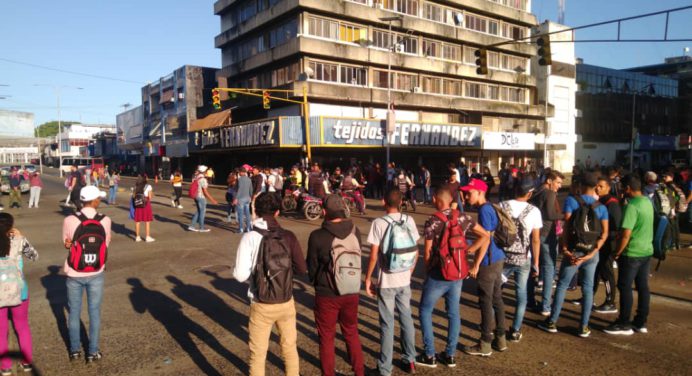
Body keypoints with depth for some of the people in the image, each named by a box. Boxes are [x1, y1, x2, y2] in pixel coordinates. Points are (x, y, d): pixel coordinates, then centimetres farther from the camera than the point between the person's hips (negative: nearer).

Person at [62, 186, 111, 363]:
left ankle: (75, 350, 29)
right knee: (94, 312, 12)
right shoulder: (105, 220, -11)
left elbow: (66, 244, 2)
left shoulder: (69, 220, -13)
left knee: (74, 312, 17)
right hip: (96, 274, 0)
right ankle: (93, 352, 20)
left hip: (74, 274, 0)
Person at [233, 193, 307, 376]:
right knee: (290, 348, 22)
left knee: (258, 354, 15)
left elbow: (240, 275, -17)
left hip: (261, 305, -2)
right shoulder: (288, 236, -8)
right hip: (286, 303, 2)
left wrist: (254, 273, 4)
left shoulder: (250, 237, -14)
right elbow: (302, 269, -4)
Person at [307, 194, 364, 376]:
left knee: (327, 338, 15)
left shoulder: (317, 236, -19)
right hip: (352, 293, 4)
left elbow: (312, 267, -6)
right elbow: (358, 260, 3)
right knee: (352, 334, 23)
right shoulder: (355, 232, -8)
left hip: (327, 295, -4)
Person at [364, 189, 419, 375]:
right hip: (404, 280, 4)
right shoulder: (409, 220, -1)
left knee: (387, 324, 5)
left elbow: (373, 256, -13)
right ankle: (410, 360, 30)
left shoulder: (379, 223, -13)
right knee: (406, 319, 18)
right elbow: (415, 252, 4)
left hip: (386, 282, -4)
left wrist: (367, 278, -2)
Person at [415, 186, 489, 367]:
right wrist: (469, 250, 6)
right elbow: (485, 236, 4)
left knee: (425, 311, 10)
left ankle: (430, 356, 12)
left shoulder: (432, 221, -14)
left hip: (438, 274, -5)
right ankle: (450, 355, 22)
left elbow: (427, 252, -9)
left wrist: (428, 269, 7)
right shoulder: (463, 218, -1)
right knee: (453, 313, 15)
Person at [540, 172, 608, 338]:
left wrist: (564, 248, -10)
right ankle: (584, 327, 15)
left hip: (574, 251, -2)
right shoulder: (601, 207, 2)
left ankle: (552, 322, 15)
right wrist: (592, 253, -9)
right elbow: (604, 233, -6)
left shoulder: (572, 200, -7)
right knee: (587, 288, 10)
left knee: (562, 286, 8)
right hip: (592, 253, 3)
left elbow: (567, 226, -14)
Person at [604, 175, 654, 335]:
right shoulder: (648, 202, 6)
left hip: (632, 253, -8)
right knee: (643, 286, 13)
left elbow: (626, 234, -23)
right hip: (647, 251, 8)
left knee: (625, 287, 2)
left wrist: (617, 253, -12)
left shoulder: (632, 206, -21)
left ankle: (624, 324, 9)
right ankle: (641, 322, 22)